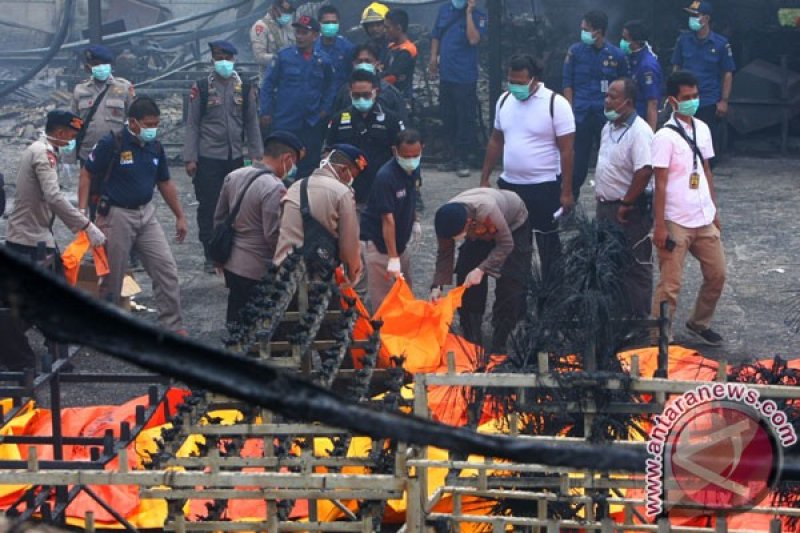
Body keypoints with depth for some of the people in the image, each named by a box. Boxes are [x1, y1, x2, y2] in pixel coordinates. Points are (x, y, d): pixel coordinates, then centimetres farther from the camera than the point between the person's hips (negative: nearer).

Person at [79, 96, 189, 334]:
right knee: (113, 276, 5)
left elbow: (165, 183, 14)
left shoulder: (155, 147, 3)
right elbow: (86, 175, -8)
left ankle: (172, 325, 8)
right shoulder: (111, 144, -14)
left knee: (167, 269, -1)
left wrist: (180, 216, 16)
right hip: (117, 215, -5)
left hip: (146, 214, 5)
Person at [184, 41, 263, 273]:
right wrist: (190, 158, -5)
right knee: (208, 208, 0)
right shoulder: (201, 88, 0)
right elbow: (192, 124, 0)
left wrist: (256, 154, 5)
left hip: (236, 157, 2)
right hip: (208, 158, -2)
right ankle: (211, 257, 8)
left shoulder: (246, 89, 6)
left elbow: (252, 124, 10)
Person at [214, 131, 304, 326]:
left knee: (235, 321, 19)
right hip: (256, 272, -8)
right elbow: (274, 236, -22)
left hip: (231, 264, 8)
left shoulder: (233, 177, 4)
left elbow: (219, 219, 12)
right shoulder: (274, 189, -22)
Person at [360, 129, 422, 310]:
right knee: (384, 300, -7)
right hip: (380, 241, -8)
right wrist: (393, 258, -30)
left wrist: (415, 220, 11)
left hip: (401, 239, 8)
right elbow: (388, 219, -29)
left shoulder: (413, 169, -3)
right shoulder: (386, 177, -27)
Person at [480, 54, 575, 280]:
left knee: (548, 244, 6)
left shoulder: (556, 103, -13)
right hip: (509, 185, 6)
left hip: (545, 187, -5)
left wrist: (566, 192, -15)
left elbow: (566, 150, -13)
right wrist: (484, 179, 11)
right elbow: (496, 141, 13)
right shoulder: (505, 100, 4)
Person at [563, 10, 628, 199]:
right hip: (581, 116, 0)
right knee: (578, 161, 2)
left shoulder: (616, 55, 0)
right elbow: (568, 83, 4)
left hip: (607, 116, 0)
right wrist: (571, 112, -3)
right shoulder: (576, 51, 1)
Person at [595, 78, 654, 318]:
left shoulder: (639, 132, -21)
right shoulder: (609, 128, 9)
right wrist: (602, 199, 15)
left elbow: (644, 171, -30)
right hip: (606, 206, 9)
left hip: (629, 212, -9)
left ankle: (639, 319, 9)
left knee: (635, 267, 1)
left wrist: (625, 204, -23)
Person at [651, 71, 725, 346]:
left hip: (704, 220, 7)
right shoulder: (665, 136, -13)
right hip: (676, 222, -7)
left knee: (717, 274, 14)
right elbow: (660, 183, -14)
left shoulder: (702, 129, 7)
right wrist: (659, 226, -14)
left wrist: (714, 210, 15)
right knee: (670, 285, -2)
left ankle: (699, 323, 33)